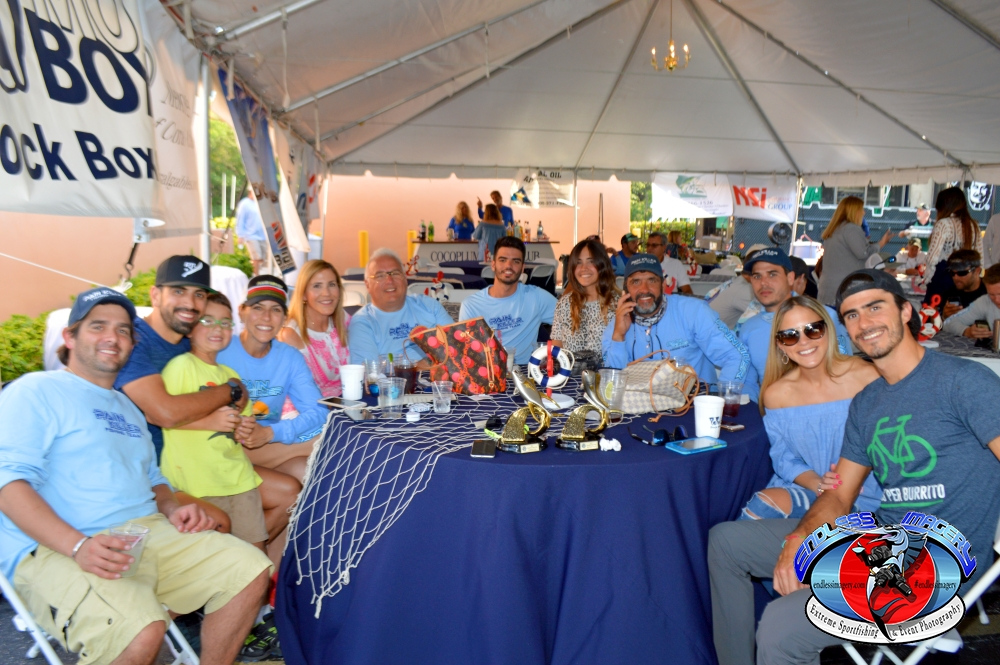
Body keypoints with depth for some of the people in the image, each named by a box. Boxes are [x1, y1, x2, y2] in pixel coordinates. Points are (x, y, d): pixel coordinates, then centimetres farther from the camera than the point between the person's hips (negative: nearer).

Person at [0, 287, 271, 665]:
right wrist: (77, 545, -24)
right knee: (141, 630, -35)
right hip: (54, 550, -8)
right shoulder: (35, 391, 1)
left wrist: (172, 508, 8)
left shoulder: (128, 408, 27)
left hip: (149, 533, 8)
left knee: (251, 570, -7)